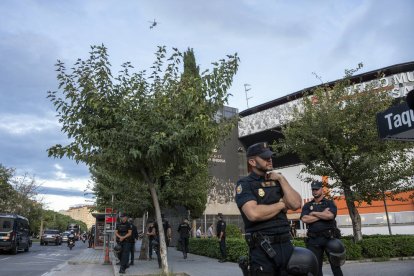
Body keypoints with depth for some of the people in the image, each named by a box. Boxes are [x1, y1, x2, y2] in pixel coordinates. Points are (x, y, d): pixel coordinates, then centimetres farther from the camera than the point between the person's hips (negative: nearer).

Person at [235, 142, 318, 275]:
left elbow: (296, 204, 0)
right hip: (262, 250, -5)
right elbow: (254, 213, -22)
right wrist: (281, 204, -7)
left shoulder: (277, 181, 13)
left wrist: (281, 179, -3)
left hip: (286, 245, 5)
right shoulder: (245, 184, -6)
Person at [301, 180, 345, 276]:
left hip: (329, 237, -1)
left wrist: (314, 213, -4)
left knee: (335, 264, 4)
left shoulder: (330, 203, 7)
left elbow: (330, 215, -14)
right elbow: (304, 219, -7)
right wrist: (322, 215, -6)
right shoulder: (307, 205, 11)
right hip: (313, 239, 2)